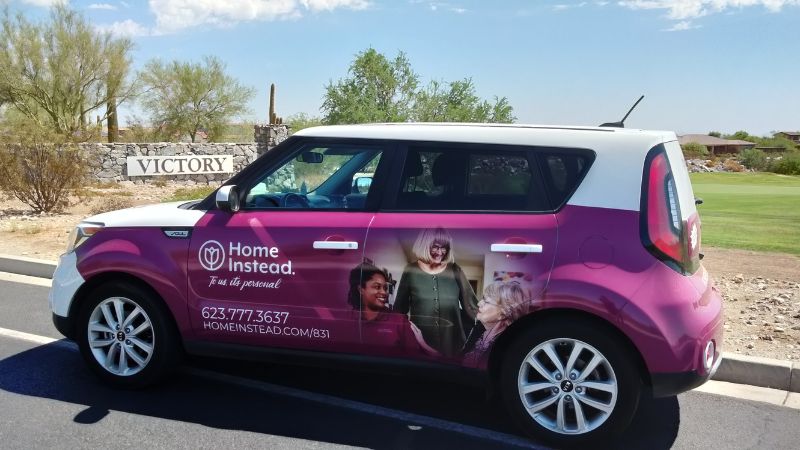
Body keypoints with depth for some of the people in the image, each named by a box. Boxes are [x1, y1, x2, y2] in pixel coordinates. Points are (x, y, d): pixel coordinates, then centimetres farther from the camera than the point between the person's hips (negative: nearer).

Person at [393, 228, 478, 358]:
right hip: (420, 341, -1)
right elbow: (400, 308, 8)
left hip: (451, 340, 1)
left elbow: (471, 304, 5)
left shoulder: (454, 270, 4)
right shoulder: (411, 270, 2)